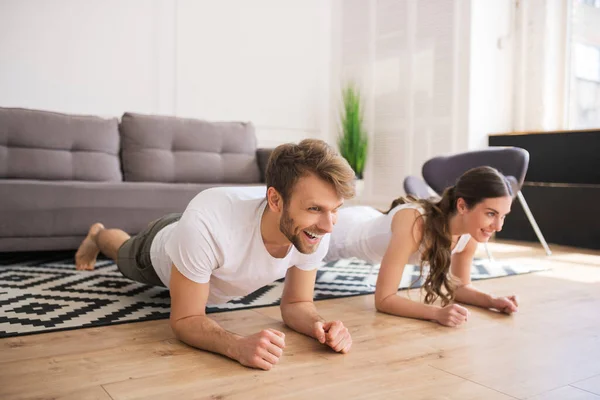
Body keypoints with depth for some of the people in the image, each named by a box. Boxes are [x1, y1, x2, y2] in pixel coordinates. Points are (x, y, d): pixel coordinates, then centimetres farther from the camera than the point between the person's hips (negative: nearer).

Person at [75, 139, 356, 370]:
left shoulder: (315, 232, -38)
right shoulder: (207, 224, -52)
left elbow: (296, 303, -23)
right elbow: (185, 319, -41)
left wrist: (318, 325, -45)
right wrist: (239, 346, -60)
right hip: (161, 251, -2)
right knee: (124, 256, 34)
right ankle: (96, 235, 67)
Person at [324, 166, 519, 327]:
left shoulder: (470, 234, -26)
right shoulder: (414, 223, -47)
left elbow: (460, 286, -10)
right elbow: (383, 299, -43)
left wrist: (491, 300, -28)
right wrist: (437, 313, -54)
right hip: (343, 231, -6)